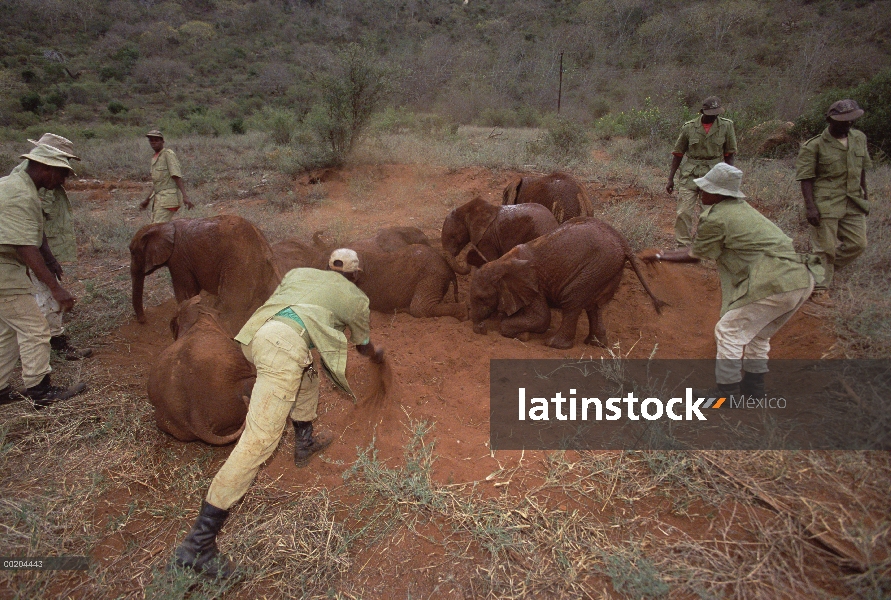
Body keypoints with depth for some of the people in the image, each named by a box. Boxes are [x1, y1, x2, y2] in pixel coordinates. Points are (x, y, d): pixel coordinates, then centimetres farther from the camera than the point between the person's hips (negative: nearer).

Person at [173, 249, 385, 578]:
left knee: (307, 375, 33)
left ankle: (304, 443, 46)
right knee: (260, 439, -8)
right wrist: (377, 356, 60)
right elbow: (364, 345, 38)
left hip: (255, 334, 7)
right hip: (286, 344, -7)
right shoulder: (355, 297, 23)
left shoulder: (299, 273, 30)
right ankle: (198, 542, -7)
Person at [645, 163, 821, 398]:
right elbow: (701, 249, 27)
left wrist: (660, 257, 17)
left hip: (776, 285, -10)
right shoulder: (741, 209, 21)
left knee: (729, 331, 2)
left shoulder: (716, 219, -8)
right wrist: (667, 252, 30)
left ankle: (727, 392, 8)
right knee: (757, 334, 23)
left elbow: (694, 256, 5)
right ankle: (753, 389, 33)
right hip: (803, 281, 10)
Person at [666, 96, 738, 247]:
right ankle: (683, 247, 0)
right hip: (690, 174, 0)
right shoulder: (689, 127, -1)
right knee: (684, 213, -8)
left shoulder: (726, 126, 1)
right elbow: (678, 154, 5)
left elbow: (729, 154, 7)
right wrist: (670, 178, 3)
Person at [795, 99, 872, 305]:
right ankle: (821, 289, 13)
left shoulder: (859, 138, 9)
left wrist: (865, 196, 20)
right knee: (824, 247, 0)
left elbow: (861, 169, 19)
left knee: (857, 243, 8)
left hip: (853, 203, 6)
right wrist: (810, 207, -18)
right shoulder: (814, 146, -10)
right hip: (826, 205, -6)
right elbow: (805, 178, -11)